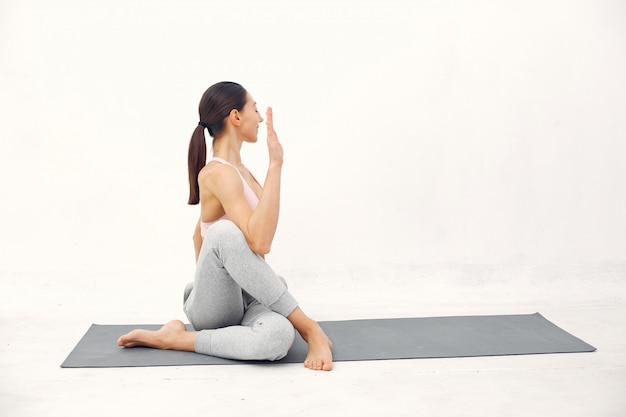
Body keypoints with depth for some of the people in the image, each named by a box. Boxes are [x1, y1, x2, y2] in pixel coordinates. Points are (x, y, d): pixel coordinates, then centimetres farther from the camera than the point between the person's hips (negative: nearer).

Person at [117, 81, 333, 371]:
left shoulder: (236, 170, 12)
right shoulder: (220, 173, -17)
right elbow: (259, 242, -33)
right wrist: (275, 165, -31)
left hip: (247, 295, 5)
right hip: (213, 306, -5)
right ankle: (308, 327, -26)